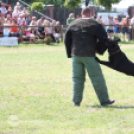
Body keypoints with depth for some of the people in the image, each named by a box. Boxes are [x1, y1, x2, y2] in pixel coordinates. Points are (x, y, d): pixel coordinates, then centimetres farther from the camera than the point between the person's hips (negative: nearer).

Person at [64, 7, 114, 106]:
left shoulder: (73, 24, 11)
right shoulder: (95, 24, -4)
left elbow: (67, 40, 13)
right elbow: (104, 38, -5)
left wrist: (70, 54, 18)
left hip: (76, 55, 4)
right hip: (89, 55, -4)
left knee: (77, 78, 10)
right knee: (97, 78, 2)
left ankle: (77, 101, 7)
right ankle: (104, 100, 6)